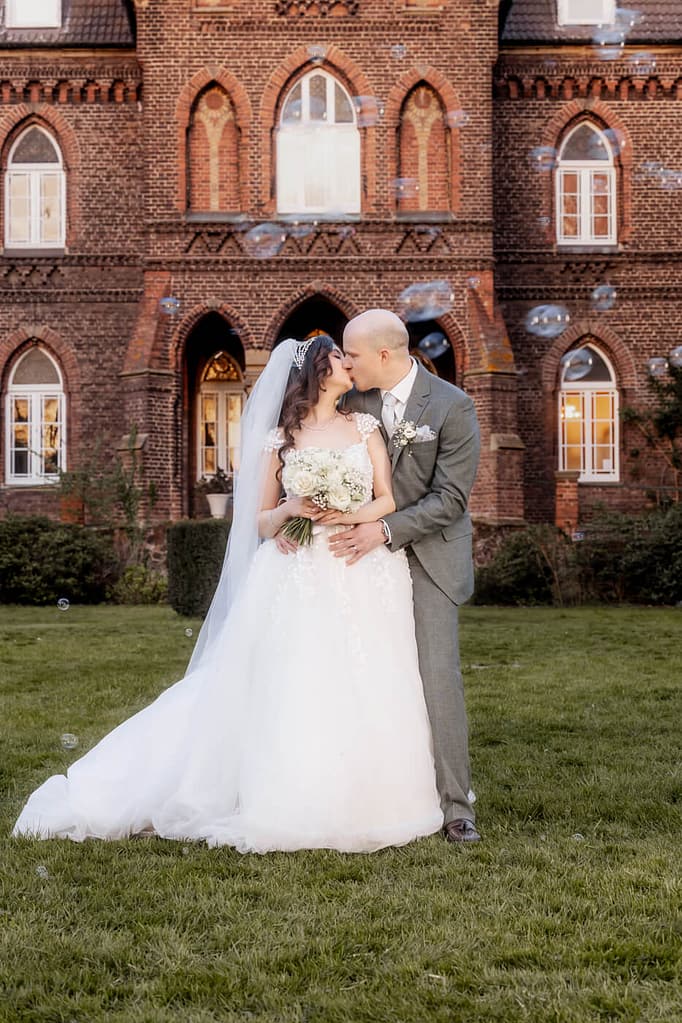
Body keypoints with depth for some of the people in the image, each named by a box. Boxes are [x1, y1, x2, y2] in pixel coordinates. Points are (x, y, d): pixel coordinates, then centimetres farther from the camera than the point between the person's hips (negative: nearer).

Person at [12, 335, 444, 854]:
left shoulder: (364, 426, 12)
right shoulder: (279, 440, 8)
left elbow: (388, 499, 6)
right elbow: (262, 523, 9)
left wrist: (351, 515, -13)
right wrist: (292, 508, -11)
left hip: (364, 579, 2)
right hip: (301, 582, -2)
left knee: (363, 694, -1)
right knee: (293, 695, -7)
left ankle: (360, 805, 12)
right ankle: (294, 809, 5)